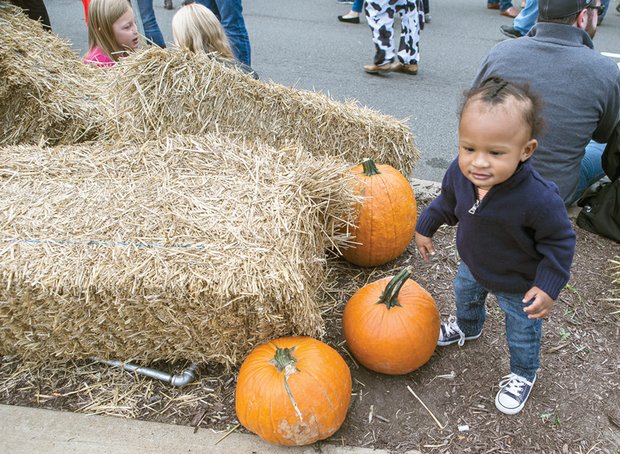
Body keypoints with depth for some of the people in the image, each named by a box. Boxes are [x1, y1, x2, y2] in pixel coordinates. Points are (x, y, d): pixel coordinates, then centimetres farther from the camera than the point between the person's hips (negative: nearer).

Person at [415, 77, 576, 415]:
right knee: (465, 294, 34)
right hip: (473, 264, 5)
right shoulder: (459, 172, -26)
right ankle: (468, 327, 70)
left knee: (523, 330, 21)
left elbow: (560, 241, -24)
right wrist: (425, 226, 5)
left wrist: (548, 285, -24)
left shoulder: (538, 198, -42)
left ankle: (522, 374, 53)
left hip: (518, 284, -5)